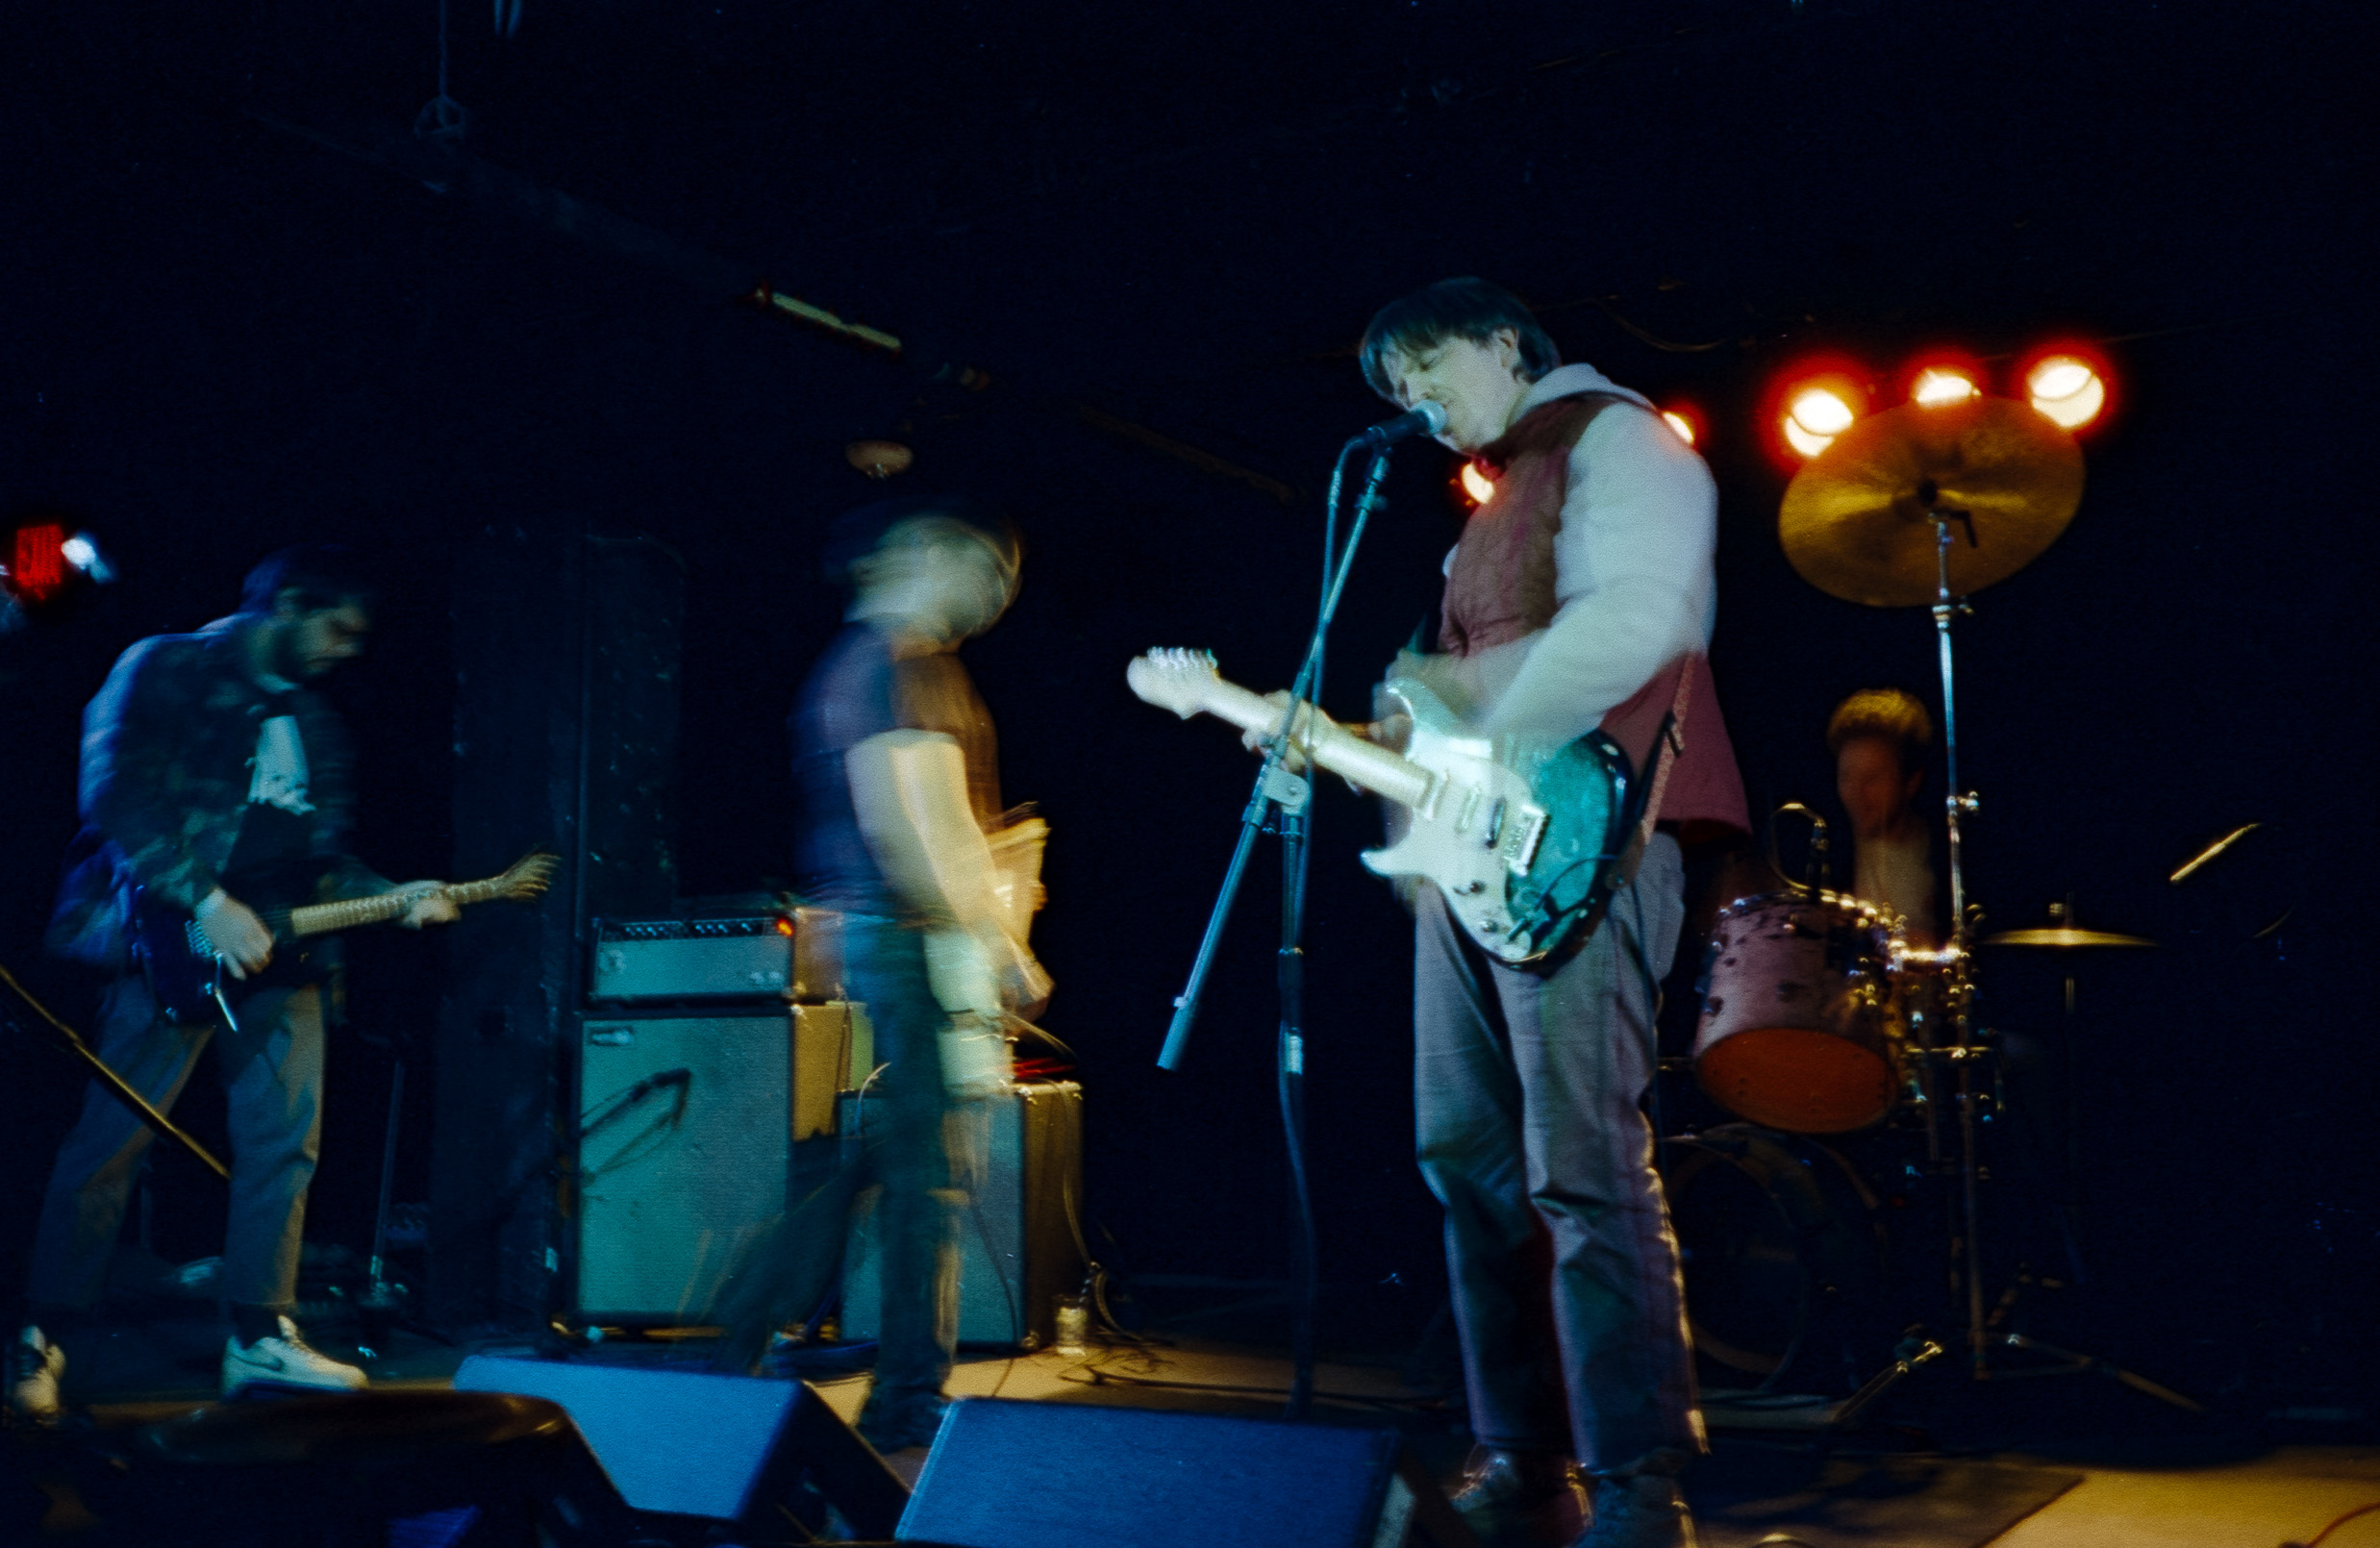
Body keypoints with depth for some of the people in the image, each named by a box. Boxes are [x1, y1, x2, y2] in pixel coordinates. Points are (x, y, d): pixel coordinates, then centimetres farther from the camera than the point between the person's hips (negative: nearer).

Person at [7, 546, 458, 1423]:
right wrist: (207, 903, -19)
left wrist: (393, 898, 5)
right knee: (112, 1140, -6)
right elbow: (117, 796, -11)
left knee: (286, 1141, 2)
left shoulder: (313, 722, 22)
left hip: (278, 952, 7)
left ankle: (260, 1335, 11)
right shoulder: (166, 670, 0)